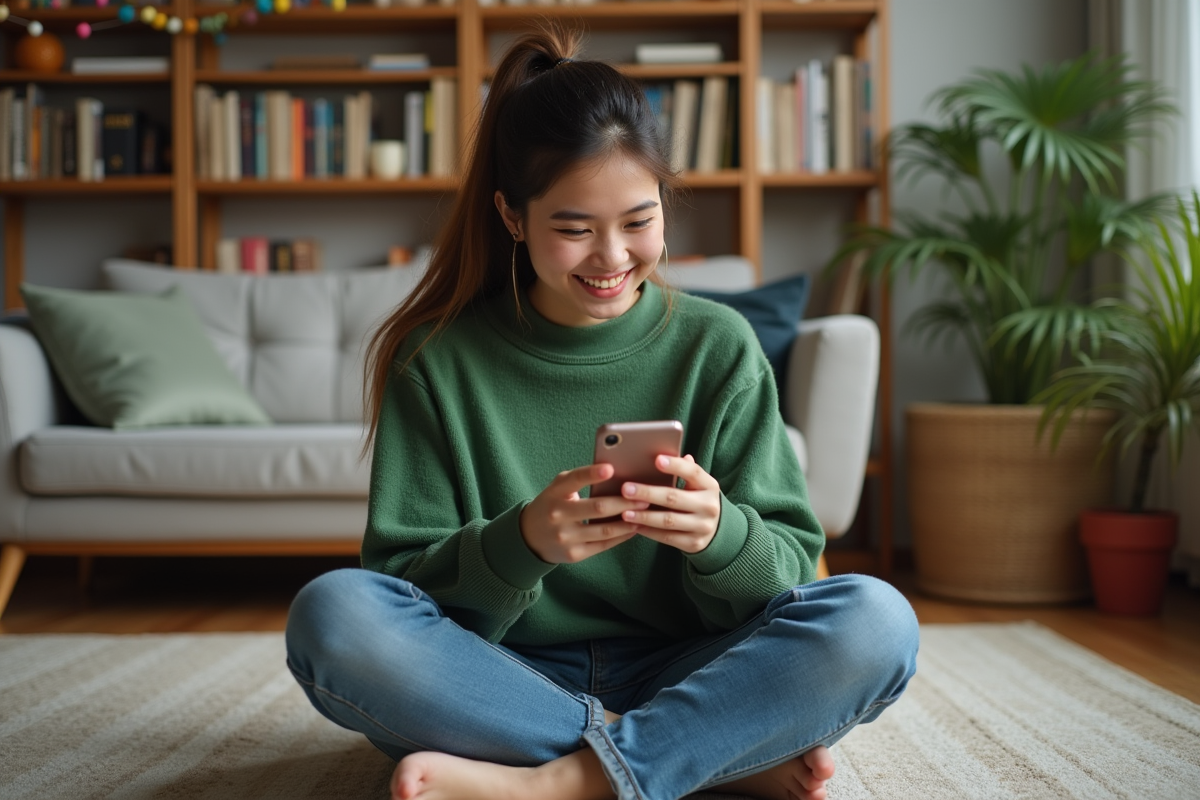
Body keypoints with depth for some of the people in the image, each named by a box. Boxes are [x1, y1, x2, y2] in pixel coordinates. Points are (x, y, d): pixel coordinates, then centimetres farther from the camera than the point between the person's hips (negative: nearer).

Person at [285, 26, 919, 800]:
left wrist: (722, 534, -25)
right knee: (332, 612, -29)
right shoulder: (440, 362, -2)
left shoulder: (718, 347, 1)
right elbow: (408, 592, -5)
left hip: (677, 677, 0)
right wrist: (520, 543, -25)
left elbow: (793, 575, -1)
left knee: (876, 621, -24)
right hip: (507, 686, 0)